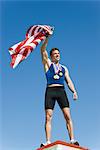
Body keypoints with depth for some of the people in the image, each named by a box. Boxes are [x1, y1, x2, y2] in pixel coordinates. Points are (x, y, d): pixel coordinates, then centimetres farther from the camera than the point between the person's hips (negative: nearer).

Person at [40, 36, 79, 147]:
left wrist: (74, 91, -2)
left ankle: (72, 140, -12)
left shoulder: (64, 68, 23)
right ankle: (48, 141, -10)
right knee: (48, 117, -8)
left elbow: (69, 81, 15)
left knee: (68, 116, -10)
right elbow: (43, 50, 3)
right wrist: (47, 37, -8)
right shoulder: (48, 63, 15)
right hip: (50, 91, -2)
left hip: (61, 91, 2)